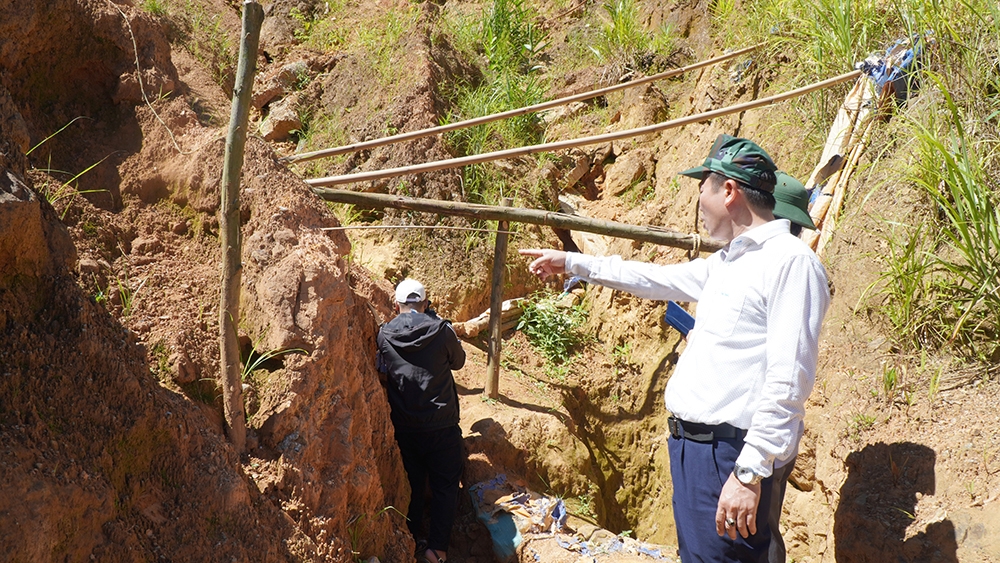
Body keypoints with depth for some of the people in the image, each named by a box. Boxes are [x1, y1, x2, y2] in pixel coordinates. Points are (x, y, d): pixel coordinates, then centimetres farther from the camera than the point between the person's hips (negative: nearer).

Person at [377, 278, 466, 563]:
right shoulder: (441, 330, -10)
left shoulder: (384, 335, -5)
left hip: (403, 427, 2)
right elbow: (458, 361, 9)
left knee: (411, 486, 16)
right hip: (442, 424, -2)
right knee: (445, 486, 9)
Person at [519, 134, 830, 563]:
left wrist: (750, 474, -24)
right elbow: (657, 280, 30)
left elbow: (788, 382, -21)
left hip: (732, 455, -9)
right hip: (693, 446, 9)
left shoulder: (791, 262, -15)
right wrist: (571, 263, 35)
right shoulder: (726, 263, 15)